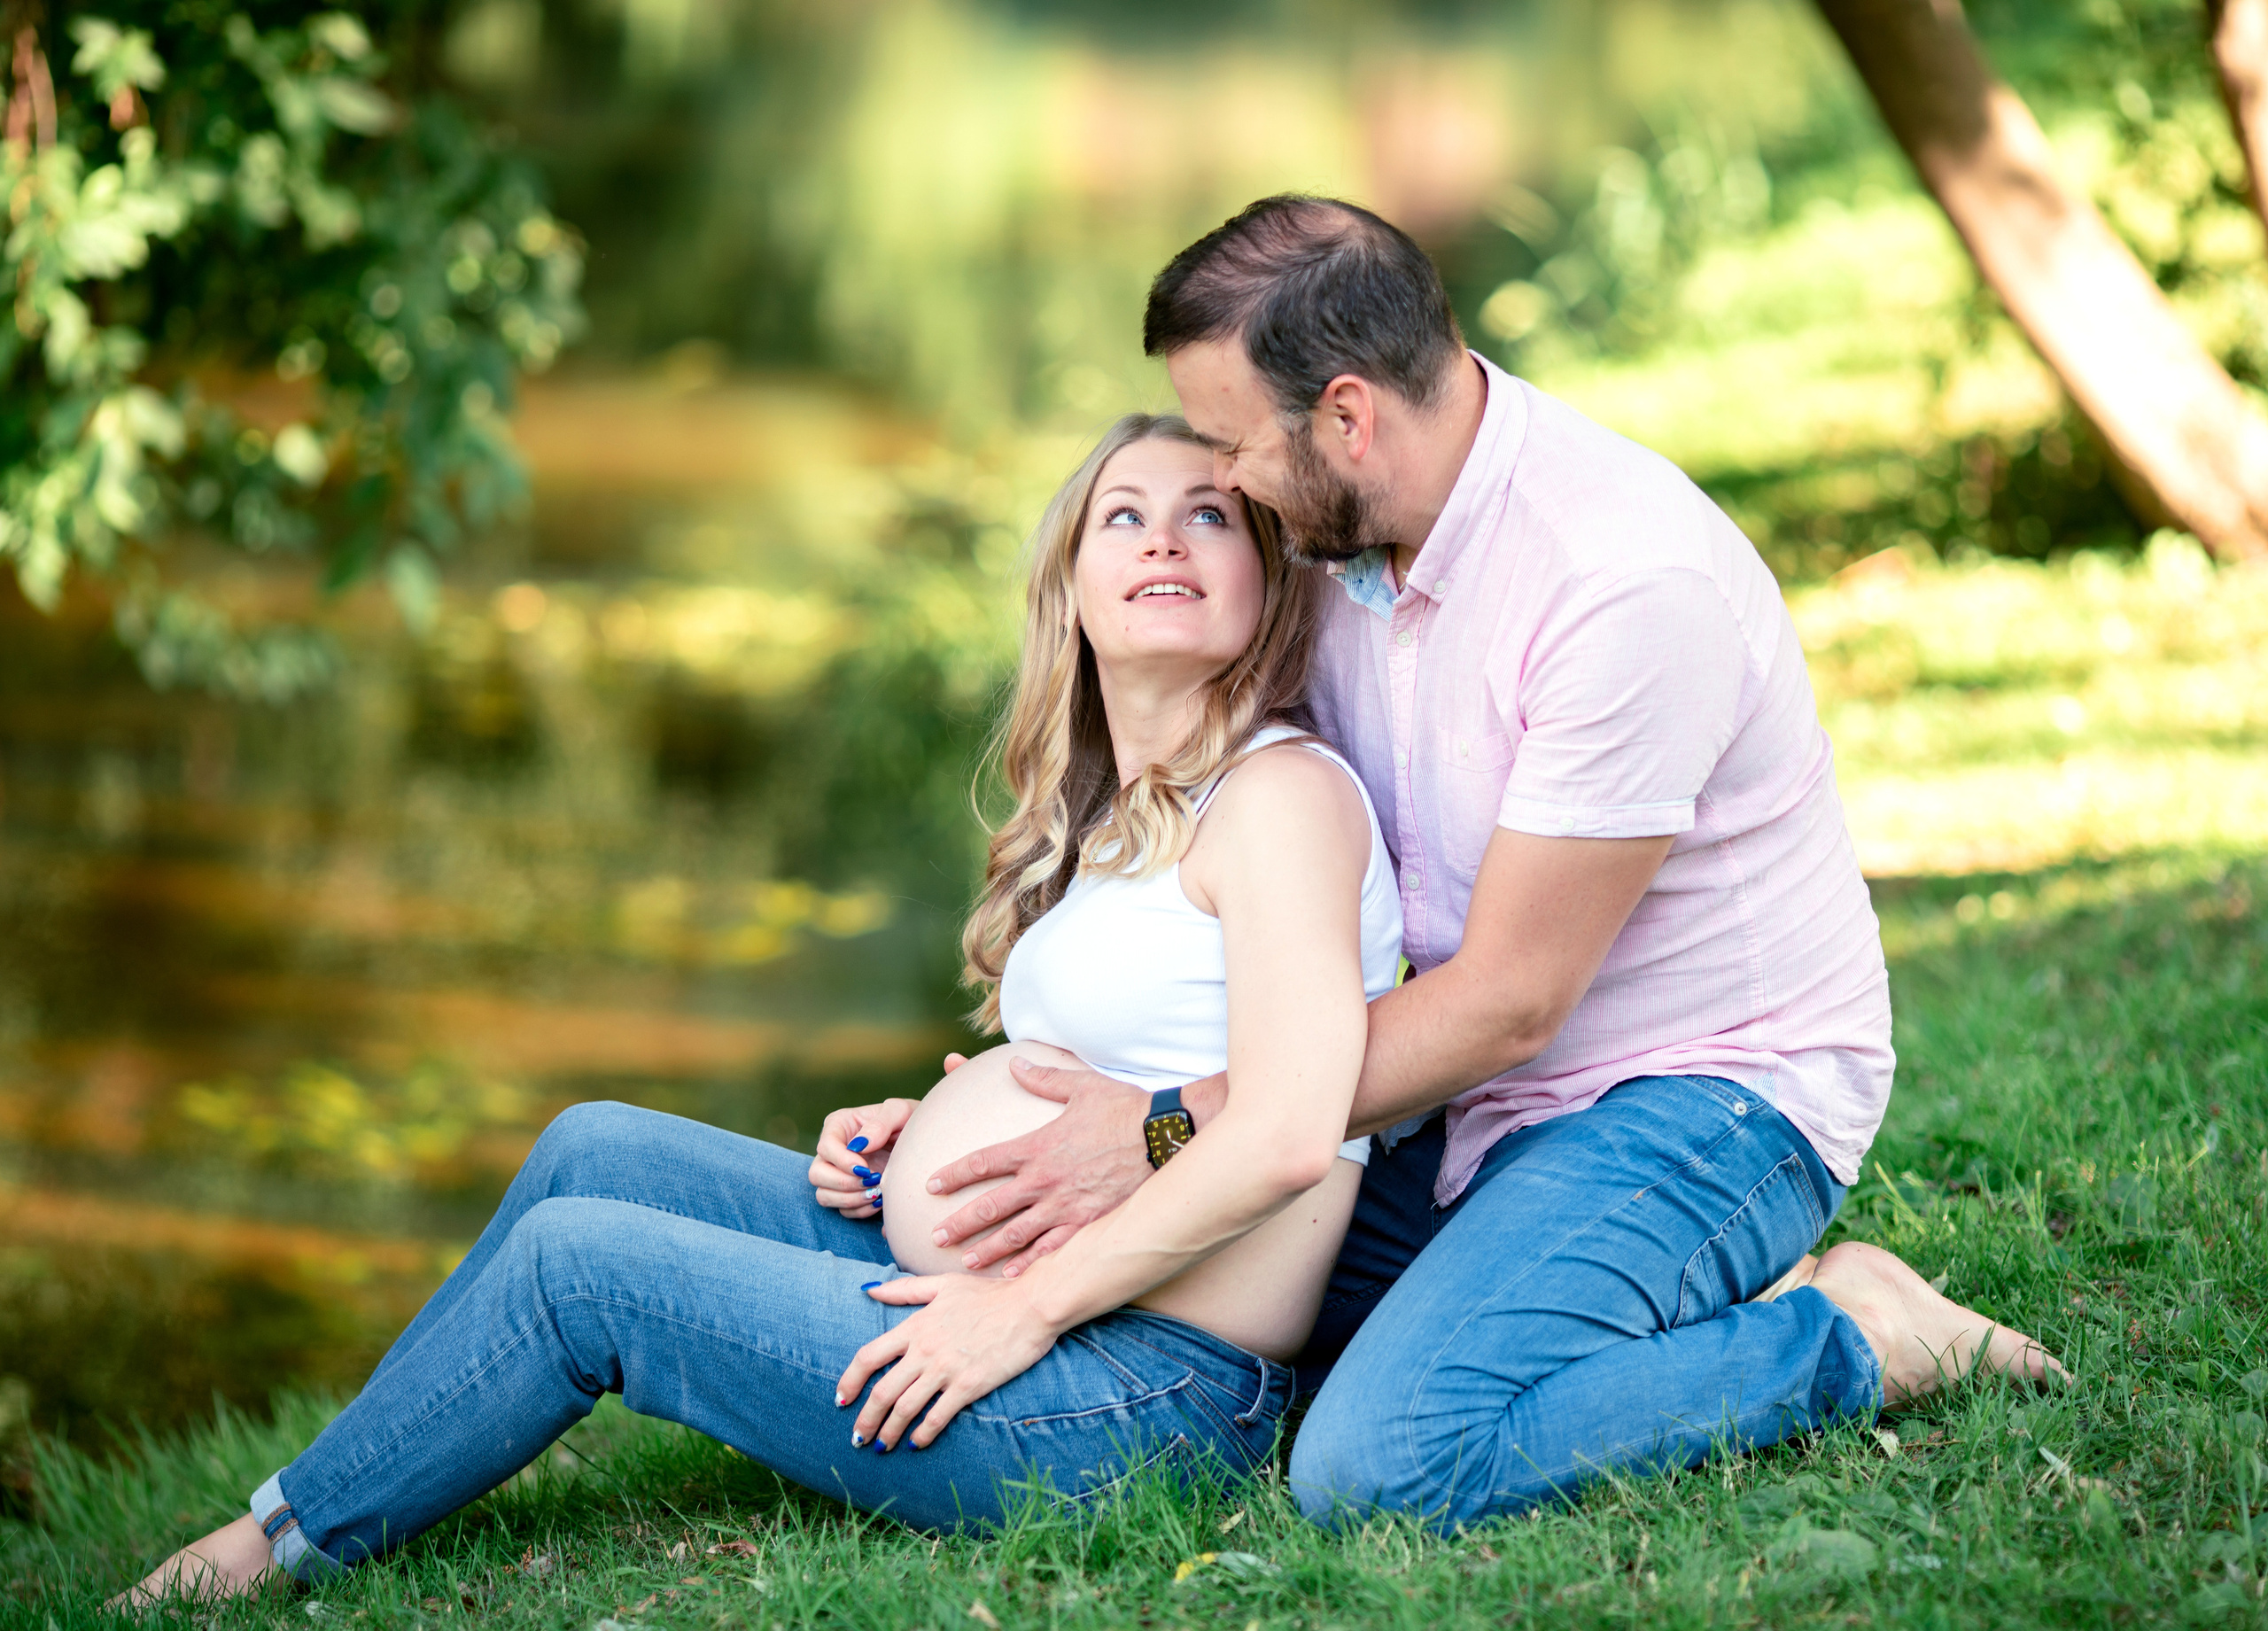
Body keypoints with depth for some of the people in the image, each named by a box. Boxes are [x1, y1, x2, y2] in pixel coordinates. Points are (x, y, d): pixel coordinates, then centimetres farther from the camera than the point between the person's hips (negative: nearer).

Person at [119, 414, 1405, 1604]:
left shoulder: (1283, 792, -13)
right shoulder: (1113, 818, 16)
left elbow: (1289, 1133, -24)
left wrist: (1025, 1309, -20)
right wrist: (908, 1134, 6)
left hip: (1146, 1394, -9)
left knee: (576, 1258, -9)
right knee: (594, 1148, 7)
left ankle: (282, 1545, 9)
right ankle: (341, 1479, 15)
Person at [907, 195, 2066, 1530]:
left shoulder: (1629, 582, -26)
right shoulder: (1344, 536, 2)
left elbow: (1506, 1001, -23)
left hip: (1707, 1092, -9)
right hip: (1482, 1096, 9)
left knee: (1381, 1464, -28)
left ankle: (1837, 1338, -7)